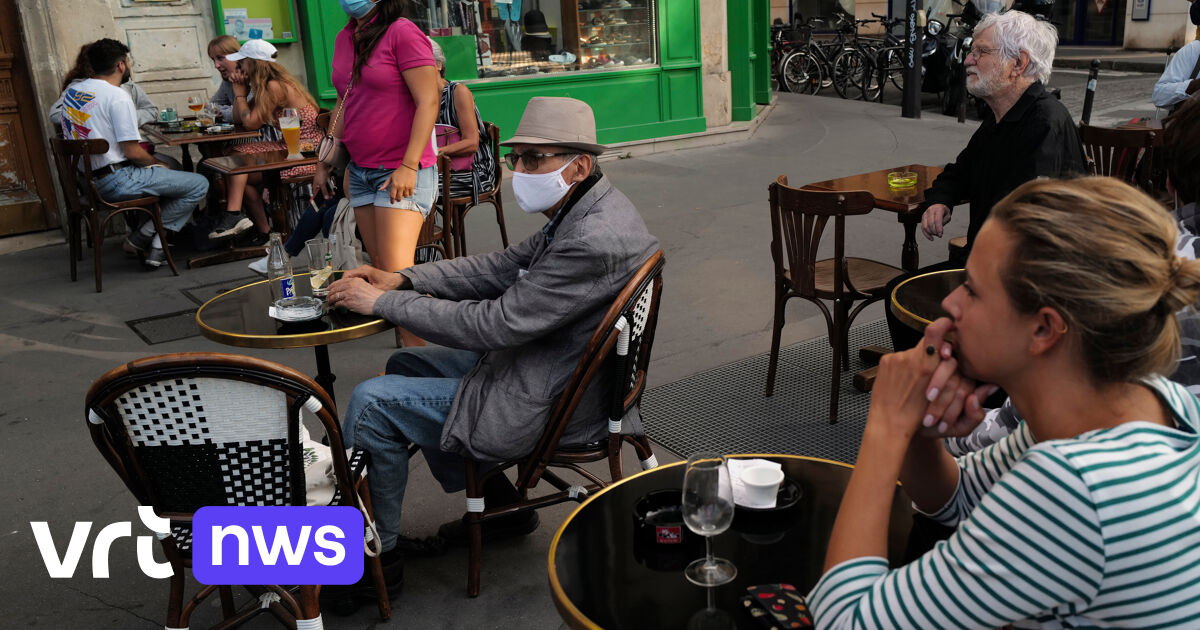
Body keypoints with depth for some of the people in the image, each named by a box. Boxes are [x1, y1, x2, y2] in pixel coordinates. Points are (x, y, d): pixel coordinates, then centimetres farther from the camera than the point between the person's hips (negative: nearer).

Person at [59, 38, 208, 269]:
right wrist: (157, 163, 3)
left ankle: (157, 249, 19)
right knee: (199, 185, -6)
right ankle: (140, 238, 1)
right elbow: (133, 153, -18)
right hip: (115, 182, -10)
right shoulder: (117, 96, -15)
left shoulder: (71, 91, 11)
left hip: (86, 178, 10)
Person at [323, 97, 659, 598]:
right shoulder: (581, 211, 3)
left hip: (552, 404, -11)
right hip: (534, 362, 11)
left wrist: (382, 302, -18)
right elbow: (502, 266, 8)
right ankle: (498, 505, 27)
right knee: (405, 365, 21)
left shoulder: (595, 242, -29)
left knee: (371, 403, -9)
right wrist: (403, 279, -3)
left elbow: (496, 324, -27)